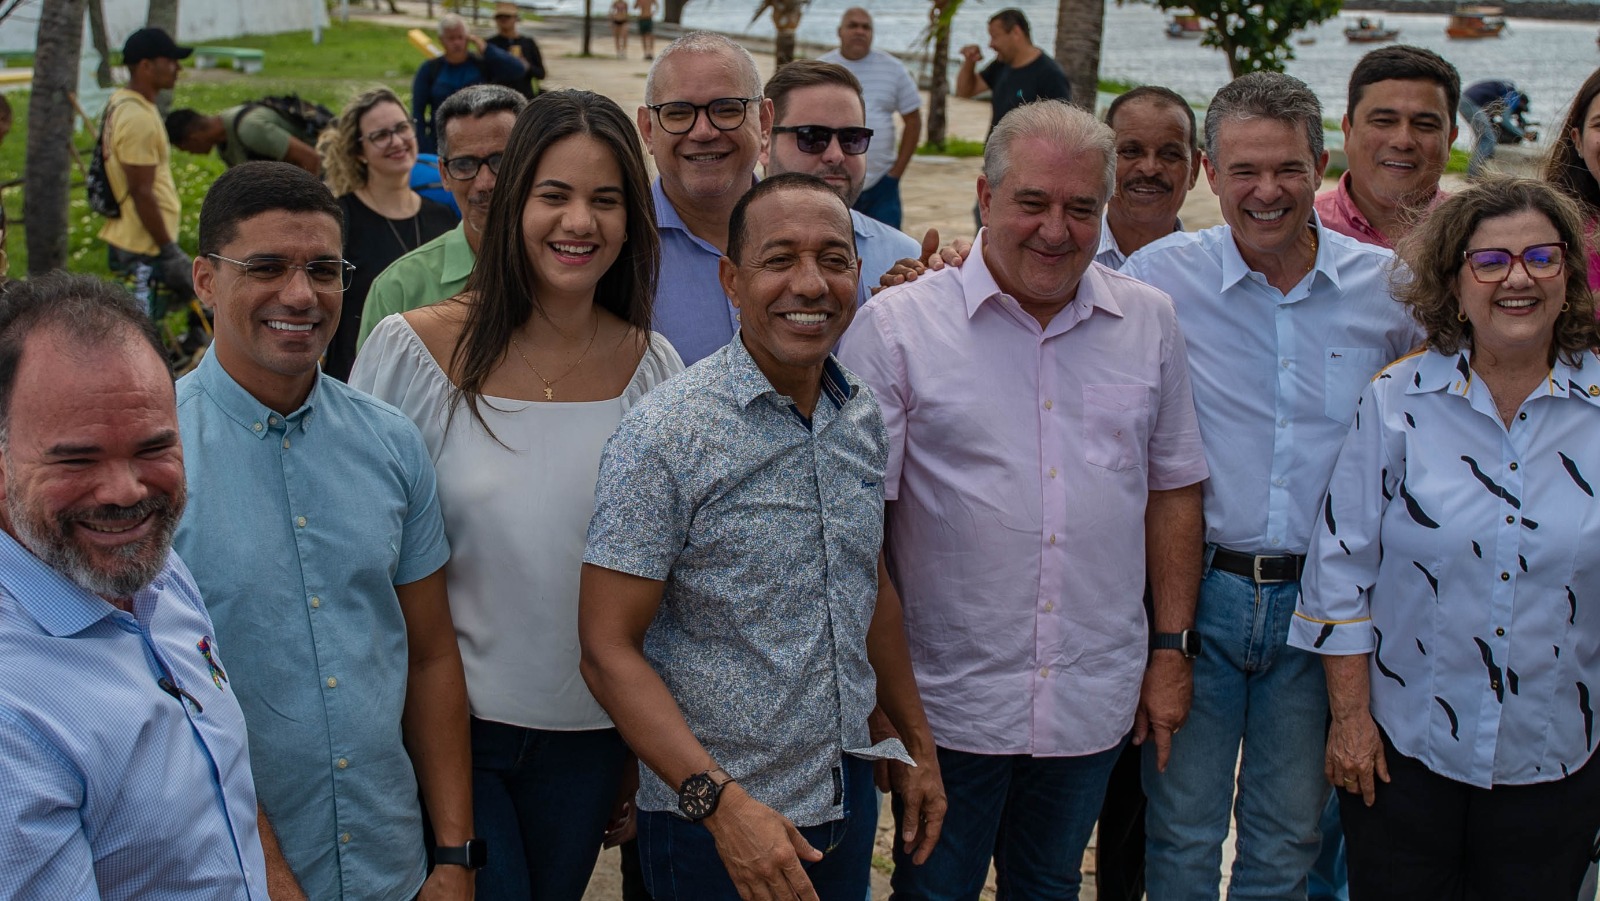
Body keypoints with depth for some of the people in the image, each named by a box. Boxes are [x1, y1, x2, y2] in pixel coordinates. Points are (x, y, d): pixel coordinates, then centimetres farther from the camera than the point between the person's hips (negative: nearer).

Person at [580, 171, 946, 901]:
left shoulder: (864, 417, 2)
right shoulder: (662, 437, -17)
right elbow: (608, 649, -18)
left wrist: (916, 743, 16)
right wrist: (722, 801, -24)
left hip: (848, 799, 6)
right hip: (713, 822, -6)